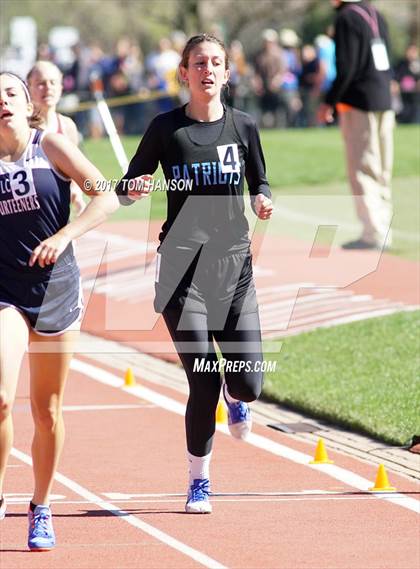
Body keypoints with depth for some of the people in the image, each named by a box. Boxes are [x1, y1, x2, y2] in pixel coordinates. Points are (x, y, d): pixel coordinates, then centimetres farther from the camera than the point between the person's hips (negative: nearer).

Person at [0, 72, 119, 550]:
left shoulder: (51, 147, -3)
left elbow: (106, 196, -6)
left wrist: (64, 236, -17)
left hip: (56, 289, 0)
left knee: (47, 410, 8)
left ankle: (41, 509, 24)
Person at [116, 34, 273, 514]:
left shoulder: (242, 126, 6)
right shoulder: (167, 128, 1)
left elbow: (259, 185, 17)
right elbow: (127, 186, 7)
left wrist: (263, 203, -5)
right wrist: (132, 190, -16)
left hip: (234, 263, 2)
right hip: (182, 266, -2)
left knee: (248, 383, -7)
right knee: (203, 383, -9)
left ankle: (234, 396, 33)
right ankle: (198, 481, 13)